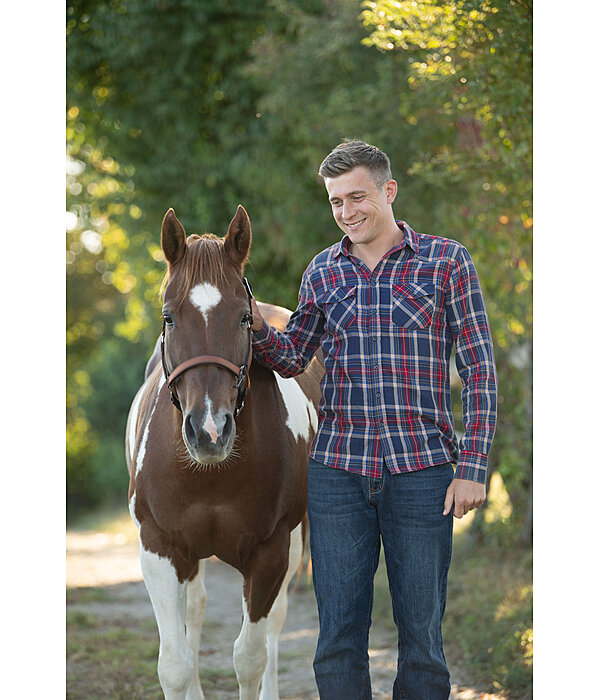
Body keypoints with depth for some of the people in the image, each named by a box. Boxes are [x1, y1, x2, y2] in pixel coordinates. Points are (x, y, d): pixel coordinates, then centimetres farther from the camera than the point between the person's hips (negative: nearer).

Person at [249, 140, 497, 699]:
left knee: (421, 632, 4)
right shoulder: (323, 271, 10)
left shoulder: (446, 261, 0)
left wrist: (472, 467, -8)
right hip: (337, 468, 3)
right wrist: (256, 328, -8)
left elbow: (479, 370, 0)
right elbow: (291, 359, 13)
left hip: (421, 468, -2)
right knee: (338, 634, 4)